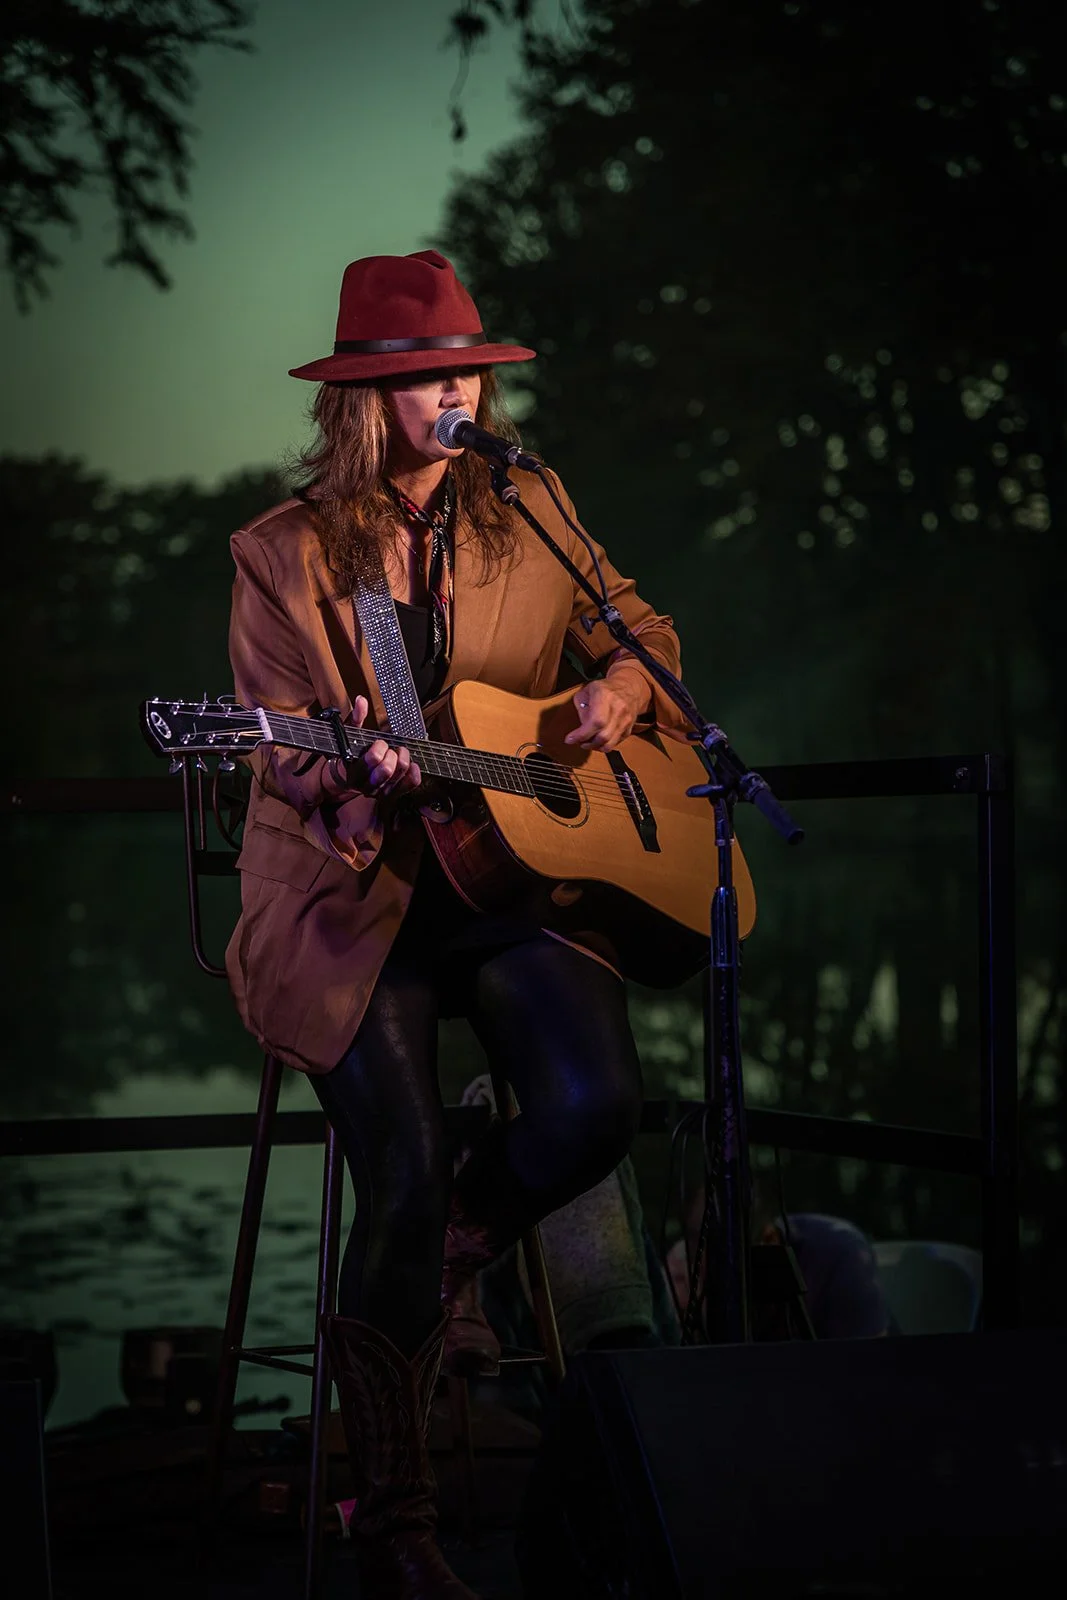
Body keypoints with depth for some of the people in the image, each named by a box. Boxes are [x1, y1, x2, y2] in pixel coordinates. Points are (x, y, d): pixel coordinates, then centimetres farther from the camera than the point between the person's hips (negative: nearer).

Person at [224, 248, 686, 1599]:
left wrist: (618, 689, -1)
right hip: (352, 902, -3)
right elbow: (284, 751, -5)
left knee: (596, 1107, -24)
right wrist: (350, 790, -28)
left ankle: (424, 1278, 11)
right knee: (408, 1175, -21)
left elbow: (641, 627, 22)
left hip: (512, 874, 3)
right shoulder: (285, 553, 0)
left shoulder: (528, 516, 10)